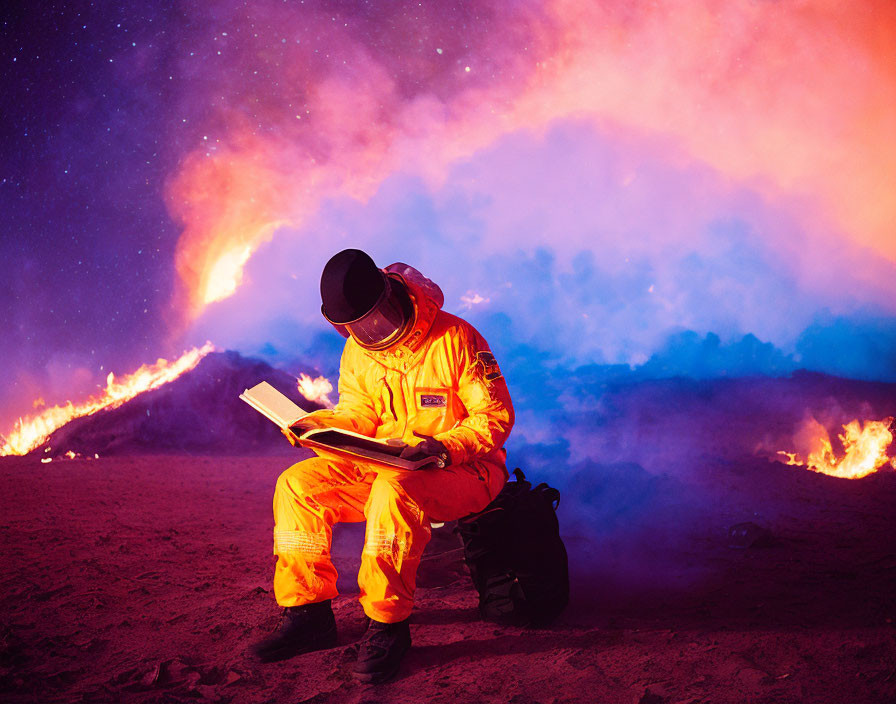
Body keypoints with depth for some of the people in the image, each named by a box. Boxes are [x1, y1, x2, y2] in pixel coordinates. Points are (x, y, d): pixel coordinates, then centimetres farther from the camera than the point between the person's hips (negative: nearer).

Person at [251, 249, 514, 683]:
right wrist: (317, 426, -8)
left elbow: (496, 417, -13)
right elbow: (358, 413, 14)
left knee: (394, 492, -39)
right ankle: (308, 613, -8)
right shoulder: (357, 349, 5)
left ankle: (387, 626, -25)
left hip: (462, 470, -6)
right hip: (383, 466, 6)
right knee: (298, 484, -14)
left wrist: (445, 448, -30)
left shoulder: (455, 339, -15)